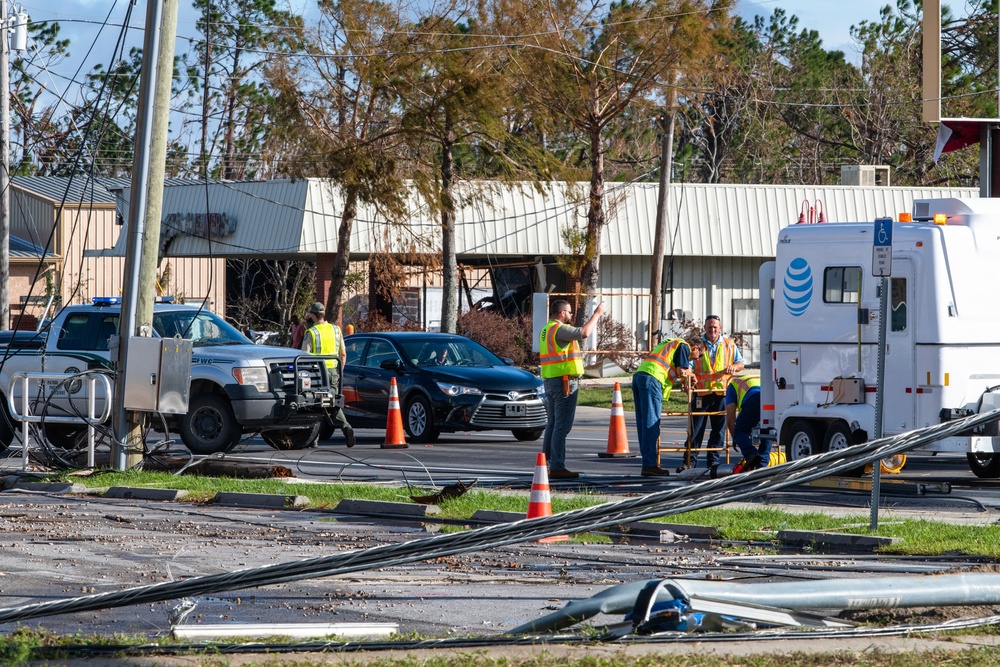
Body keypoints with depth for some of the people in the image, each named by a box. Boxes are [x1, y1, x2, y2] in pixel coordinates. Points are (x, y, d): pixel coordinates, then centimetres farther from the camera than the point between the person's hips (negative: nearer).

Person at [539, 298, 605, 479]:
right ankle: (557, 467, -11)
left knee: (552, 424, 15)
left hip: (550, 381, 10)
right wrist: (596, 315, -16)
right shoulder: (559, 329, -15)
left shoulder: (546, 330, 17)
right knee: (562, 426, -9)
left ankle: (546, 463, 18)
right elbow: (583, 333, -26)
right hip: (564, 381, -10)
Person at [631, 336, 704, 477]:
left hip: (638, 375, 9)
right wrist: (691, 374, 16)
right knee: (651, 424, -9)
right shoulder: (684, 346, 5)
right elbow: (682, 372, -4)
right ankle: (650, 465, -12)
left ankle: (647, 464, 10)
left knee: (643, 424, 9)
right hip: (652, 378, -9)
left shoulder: (671, 343, 32)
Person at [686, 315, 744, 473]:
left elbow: (740, 363, 16)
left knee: (718, 428, 4)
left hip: (722, 392, 2)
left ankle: (713, 461, 11)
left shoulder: (729, 345, 12)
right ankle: (691, 460, 2)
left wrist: (734, 367, -8)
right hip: (701, 393, -2)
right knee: (696, 428, -2)